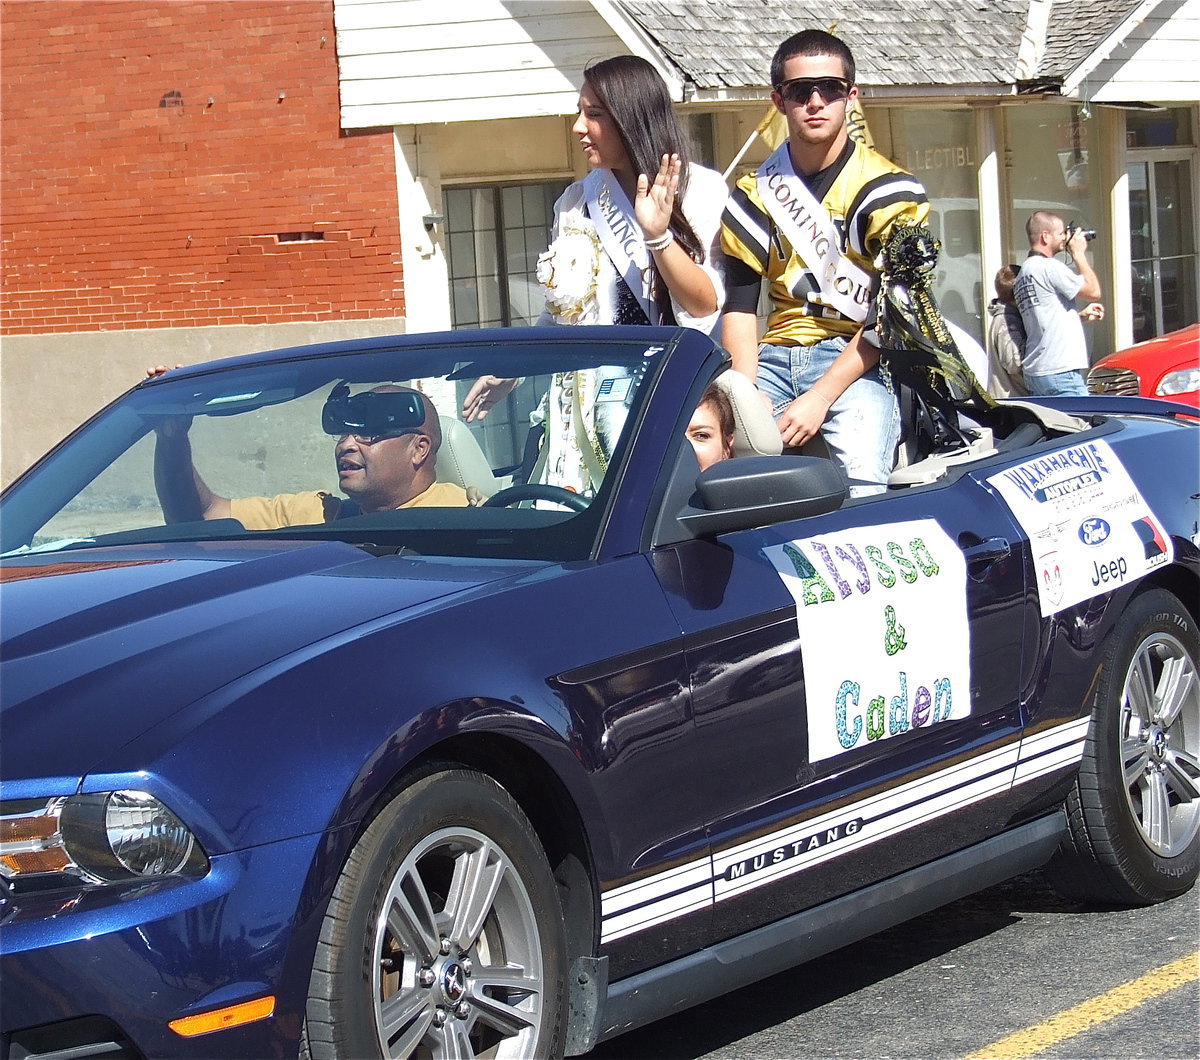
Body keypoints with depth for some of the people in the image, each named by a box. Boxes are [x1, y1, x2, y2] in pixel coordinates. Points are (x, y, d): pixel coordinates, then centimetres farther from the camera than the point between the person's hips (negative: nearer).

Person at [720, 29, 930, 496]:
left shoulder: (888, 190, -2)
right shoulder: (755, 193, 11)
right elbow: (739, 302, 7)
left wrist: (821, 397, -16)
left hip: (858, 360, -4)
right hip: (775, 356, 4)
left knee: (861, 484, -30)